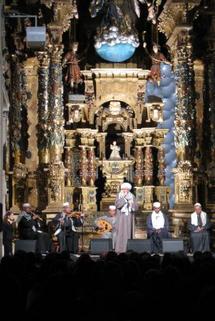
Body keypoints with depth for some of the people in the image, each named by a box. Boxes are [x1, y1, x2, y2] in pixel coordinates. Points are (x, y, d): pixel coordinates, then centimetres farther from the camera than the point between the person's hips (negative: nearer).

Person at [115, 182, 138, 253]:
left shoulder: (132, 196, 8)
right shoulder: (119, 196, 2)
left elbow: (136, 207, 4)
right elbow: (117, 204, -14)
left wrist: (131, 203, -16)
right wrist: (124, 197, -18)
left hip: (129, 218, 2)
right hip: (121, 217, -2)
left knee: (128, 232, -2)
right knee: (120, 232, -8)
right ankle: (119, 249, -9)